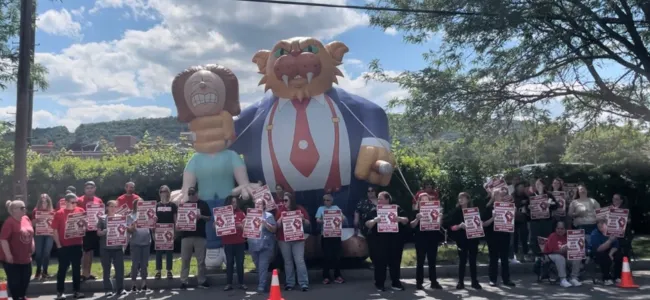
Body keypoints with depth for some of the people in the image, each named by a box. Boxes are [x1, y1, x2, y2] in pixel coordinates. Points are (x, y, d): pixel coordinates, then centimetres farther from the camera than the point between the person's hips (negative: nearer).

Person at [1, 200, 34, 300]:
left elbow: (30, 233, 18)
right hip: (12, 259, -8)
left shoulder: (26, 219, 5)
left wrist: (32, 244, 6)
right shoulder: (9, 222, -19)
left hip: (25, 257, 8)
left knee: (26, 278, 17)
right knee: (14, 280, 2)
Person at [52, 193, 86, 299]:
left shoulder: (81, 211, 3)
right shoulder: (59, 213, -5)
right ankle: (60, 291, 12)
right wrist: (58, 245, -8)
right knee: (63, 268, 4)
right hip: (64, 246, -3)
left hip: (77, 245, 3)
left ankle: (77, 290, 18)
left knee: (77, 268, 9)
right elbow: (55, 230, -5)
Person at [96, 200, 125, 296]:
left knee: (120, 268, 0)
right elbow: (99, 233, 0)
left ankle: (120, 288, 9)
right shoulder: (102, 218, 2)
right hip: (105, 247, -1)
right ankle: (108, 289, 11)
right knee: (106, 269, 4)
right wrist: (106, 231, -17)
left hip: (118, 246, 1)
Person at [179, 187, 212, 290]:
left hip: (200, 235, -1)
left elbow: (209, 218, 4)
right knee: (185, 260, 2)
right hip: (186, 235, 1)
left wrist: (201, 216, -14)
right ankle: (183, 281, 6)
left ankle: (202, 281, 11)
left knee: (201, 260, 4)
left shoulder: (203, 204, 6)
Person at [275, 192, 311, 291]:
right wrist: (281, 217, -16)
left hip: (298, 239, -1)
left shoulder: (300, 209, 2)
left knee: (300, 261, -6)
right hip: (283, 240, 1)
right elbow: (277, 225, -1)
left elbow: (307, 223, 6)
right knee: (287, 262, 5)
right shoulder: (280, 210, 3)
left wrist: (303, 219, -13)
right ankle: (289, 283, 12)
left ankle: (304, 283, -4)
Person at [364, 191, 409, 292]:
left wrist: (399, 219, -18)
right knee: (379, 262, 1)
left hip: (394, 239, 1)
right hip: (378, 240, -1)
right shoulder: (373, 211, 5)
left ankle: (396, 283, 16)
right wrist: (374, 220, -21)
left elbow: (406, 220, 3)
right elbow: (367, 224, -1)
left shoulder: (397, 209, 7)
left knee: (395, 261, 6)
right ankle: (379, 283, 9)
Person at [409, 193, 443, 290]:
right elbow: (412, 225, -5)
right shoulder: (416, 212, 2)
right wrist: (417, 219, -23)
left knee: (432, 261, 7)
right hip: (421, 239, -3)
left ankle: (434, 282, 12)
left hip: (432, 239, 3)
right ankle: (419, 282, 3)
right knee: (420, 261, 0)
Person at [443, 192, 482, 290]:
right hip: (462, 239, -2)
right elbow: (447, 223, -8)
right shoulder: (456, 211, -1)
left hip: (473, 238, 2)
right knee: (462, 261, 2)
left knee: (473, 261, 6)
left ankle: (474, 282, 14)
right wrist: (459, 226, -19)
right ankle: (461, 282, 9)